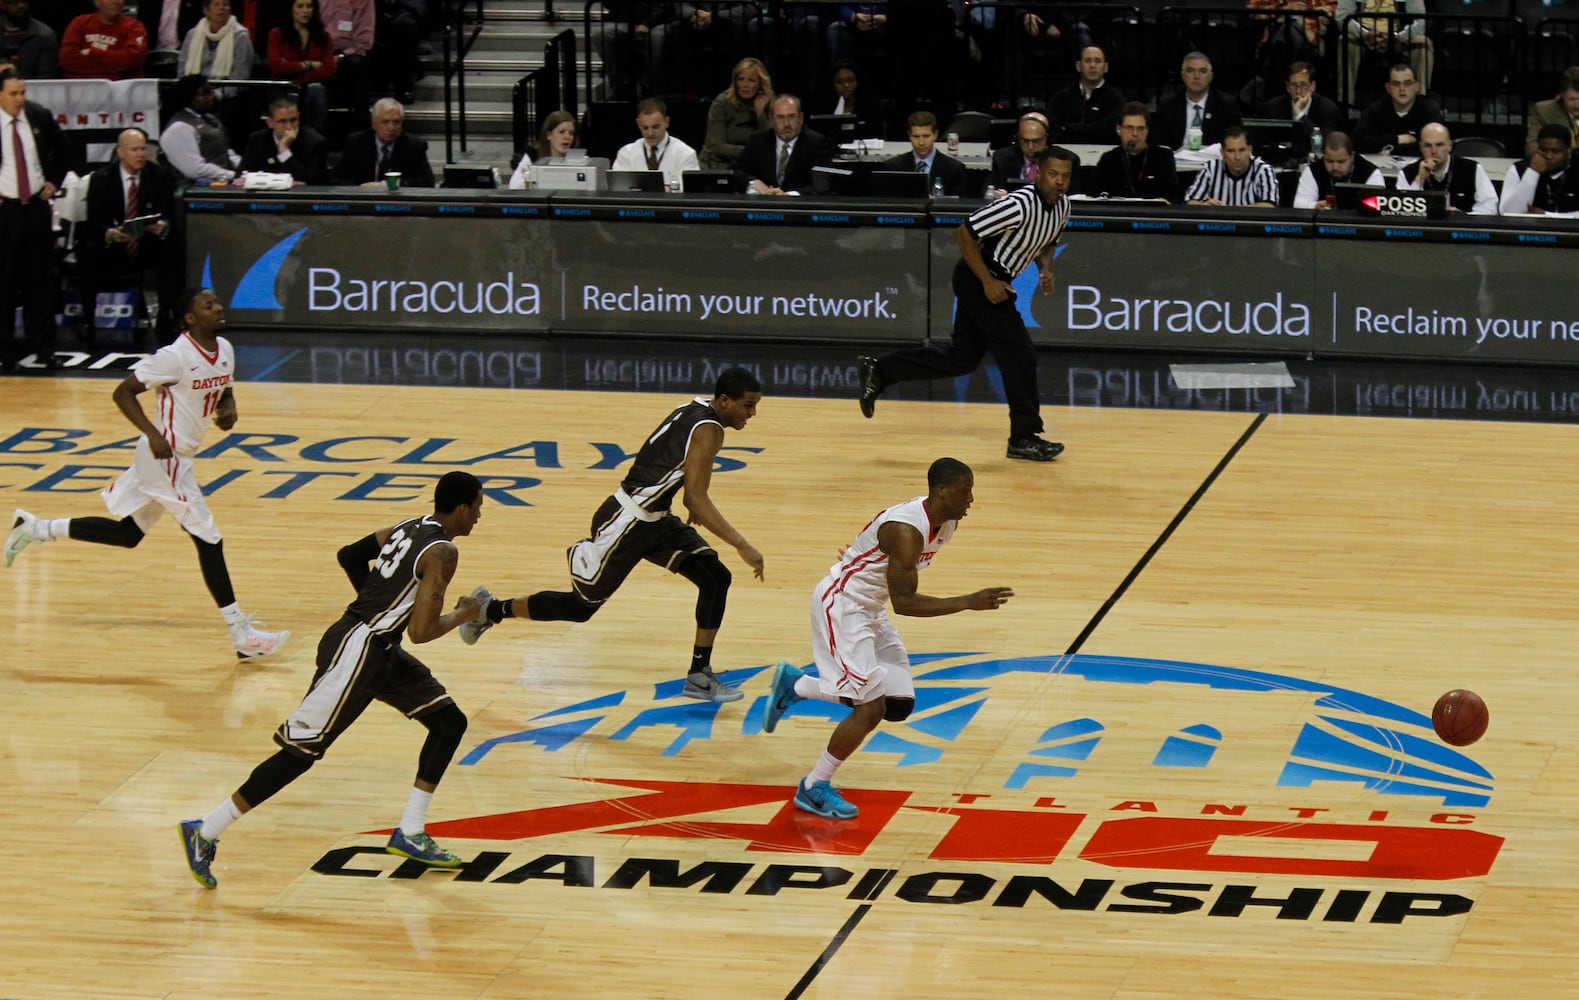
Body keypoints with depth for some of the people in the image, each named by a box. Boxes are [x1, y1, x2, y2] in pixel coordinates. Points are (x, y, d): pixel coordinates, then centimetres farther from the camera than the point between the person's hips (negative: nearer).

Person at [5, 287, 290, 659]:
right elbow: (123, 392, -16)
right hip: (166, 457, -10)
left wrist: (229, 411, -2)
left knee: (127, 534, 20)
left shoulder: (225, 350, 3)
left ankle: (35, 528, 30)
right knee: (209, 541, -7)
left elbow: (225, 391, 21)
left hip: (179, 457, 10)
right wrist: (153, 433, -26)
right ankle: (242, 635, -2)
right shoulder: (176, 356, -21)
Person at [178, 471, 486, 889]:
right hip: (357, 650, -10)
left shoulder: (410, 527, 11)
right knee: (301, 751, -6)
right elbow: (420, 632, -21)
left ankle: (410, 833, 13)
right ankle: (205, 833, 0)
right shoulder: (442, 553, -16)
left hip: (380, 650, 10)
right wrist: (461, 616, -3)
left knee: (449, 722, 10)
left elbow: (349, 556, 21)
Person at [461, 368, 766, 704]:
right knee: (581, 605, 7)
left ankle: (699, 676, 3)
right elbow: (696, 498, -31)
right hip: (626, 523, -9)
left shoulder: (697, 410, 4)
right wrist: (742, 546, -34)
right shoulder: (707, 430, -23)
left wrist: (694, 509, 25)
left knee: (715, 578, -2)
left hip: (655, 519, 9)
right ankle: (490, 609, 26)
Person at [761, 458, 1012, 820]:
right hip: (840, 604, -9)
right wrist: (968, 602, -33)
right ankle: (814, 788, 1)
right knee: (871, 707, -16)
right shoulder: (906, 529, -30)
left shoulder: (947, 523, -2)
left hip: (870, 610, 9)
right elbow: (904, 602, -30)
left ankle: (794, 685, 25)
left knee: (899, 704, 8)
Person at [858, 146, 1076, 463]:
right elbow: (964, 234, -22)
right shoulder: (1019, 205, -25)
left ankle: (880, 370, 21)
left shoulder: (1062, 205, 1)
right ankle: (1024, 438, 2)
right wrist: (988, 282, -22)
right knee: (1019, 354, -8)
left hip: (992, 281, 9)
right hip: (979, 279, -9)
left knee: (962, 359, 14)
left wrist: (1046, 268, -1)